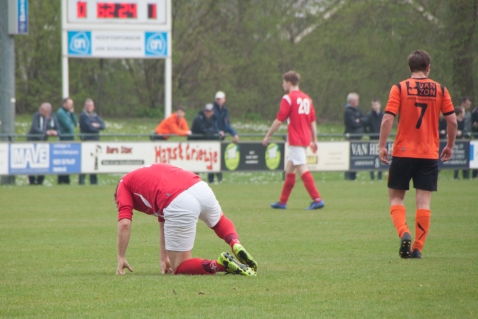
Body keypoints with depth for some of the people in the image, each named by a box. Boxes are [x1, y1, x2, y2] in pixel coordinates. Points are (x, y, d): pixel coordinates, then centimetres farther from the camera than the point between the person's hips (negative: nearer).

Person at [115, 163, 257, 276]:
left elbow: (125, 223, 8)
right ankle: (236, 245, 13)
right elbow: (163, 222, 40)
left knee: (179, 267, 9)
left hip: (179, 204, -7)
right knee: (220, 222, 42)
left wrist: (121, 258, 16)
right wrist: (163, 258, 42)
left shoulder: (124, 184, 22)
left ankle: (220, 264, -13)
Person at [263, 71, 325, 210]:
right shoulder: (307, 99, 12)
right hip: (305, 139, 8)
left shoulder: (288, 98, -10)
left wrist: (268, 136, -2)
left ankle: (317, 199, -19)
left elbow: (279, 120, -11)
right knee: (289, 169, 16)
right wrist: (314, 140, 20)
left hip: (295, 140, -8)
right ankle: (282, 201, 21)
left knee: (302, 170, -11)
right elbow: (313, 121, 14)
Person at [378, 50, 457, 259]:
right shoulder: (440, 90, 3)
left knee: (396, 197, 9)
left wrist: (382, 146, -5)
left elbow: (388, 118, -11)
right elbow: (452, 120, 1)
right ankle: (418, 248, 0)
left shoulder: (399, 88, -2)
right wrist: (449, 146, 13)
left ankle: (404, 233, -15)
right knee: (424, 202, 4)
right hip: (429, 154, 1)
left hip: (403, 153, -1)